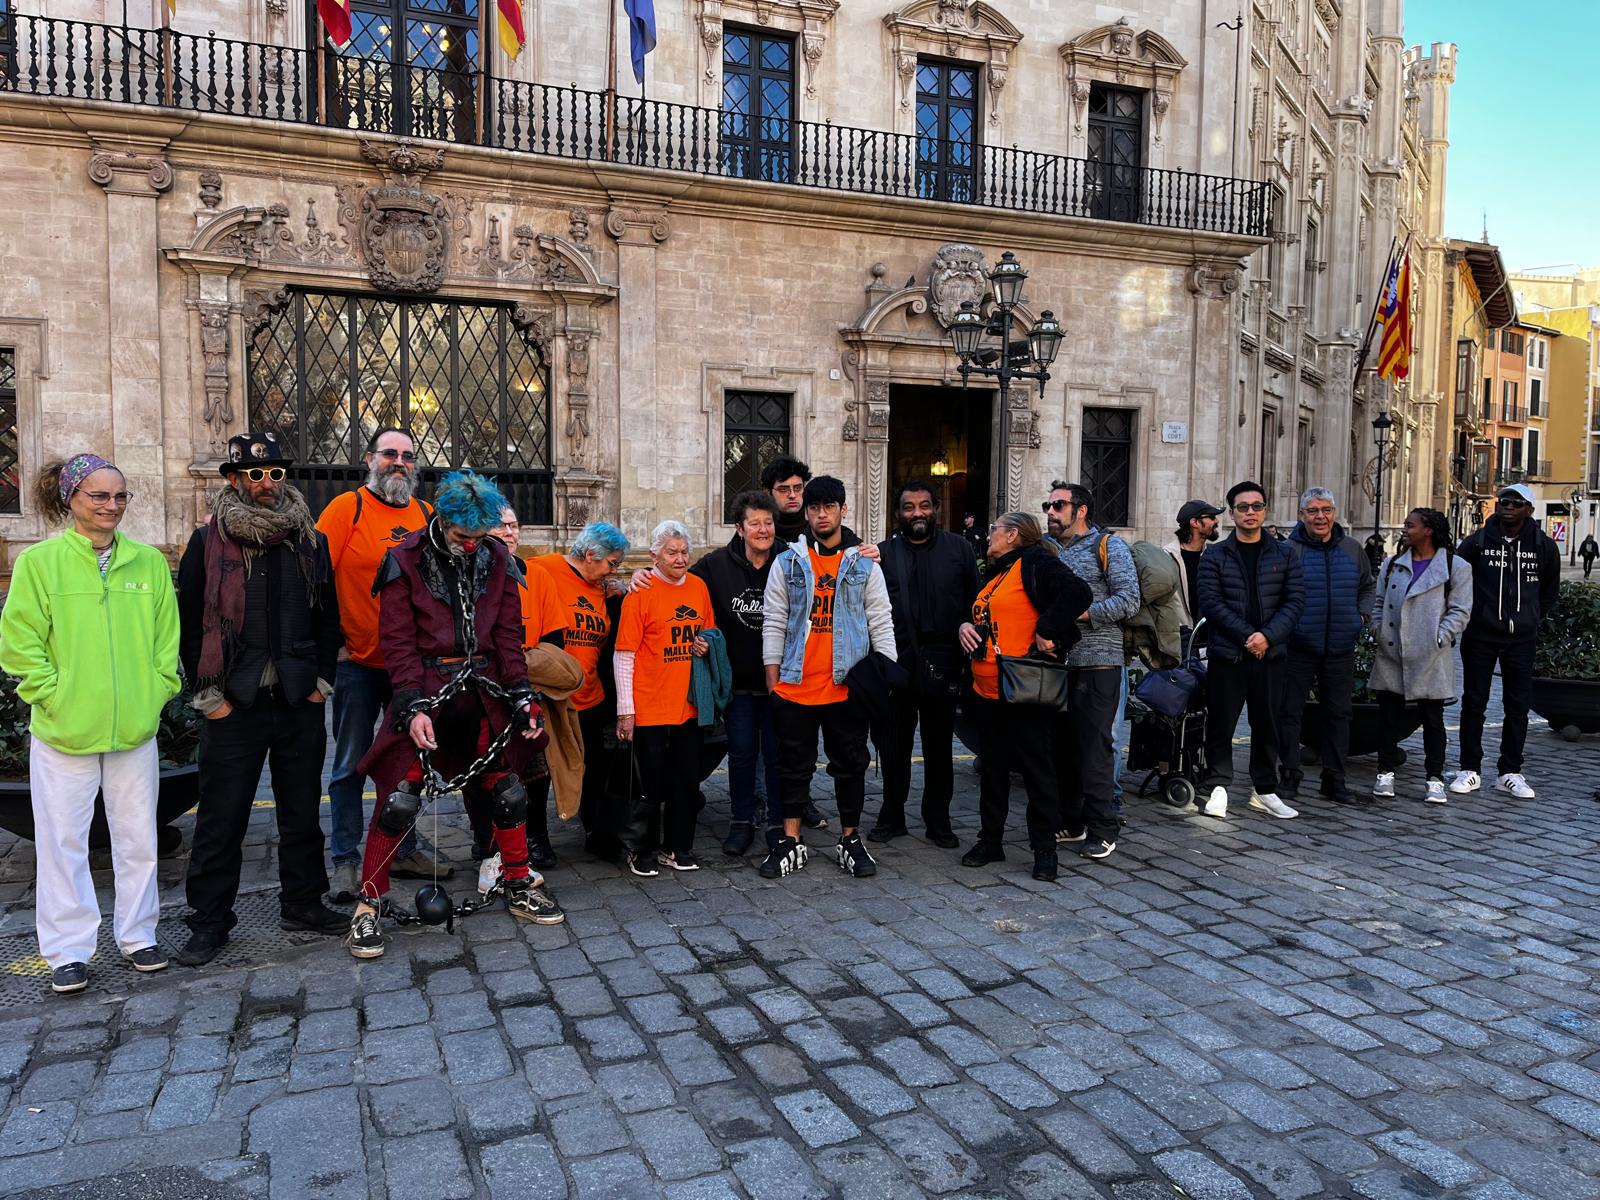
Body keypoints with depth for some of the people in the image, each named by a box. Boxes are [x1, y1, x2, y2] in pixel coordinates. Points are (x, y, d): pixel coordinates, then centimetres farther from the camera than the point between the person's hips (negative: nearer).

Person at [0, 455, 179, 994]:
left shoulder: (149, 562, 5)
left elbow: (167, 638, 10)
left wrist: (155, 694, 2)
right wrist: (53, 696, -9)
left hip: (135, 728, 2)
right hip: (63, 732, -2)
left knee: (138, 838, 10)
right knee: (64, 841, 6)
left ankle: (138, 934, 26)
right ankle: (68, 949, 19)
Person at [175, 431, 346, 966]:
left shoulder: (309, 540, 8)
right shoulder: (208, 543, -1)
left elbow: (329, 618, 11)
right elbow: (190, 626, -1)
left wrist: (323, 681, 3)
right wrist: (208, 695, -5)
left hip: (301, 703, 3)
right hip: (233, 706, -3)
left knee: (302, 810, 13)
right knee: (222, 817, 4)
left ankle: (303, 901, 28)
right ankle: (209, 920, 17)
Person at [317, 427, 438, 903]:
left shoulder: (427, 515, 7)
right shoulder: (347, 507, -6)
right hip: (359, 662, -4)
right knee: (352, 765, 4)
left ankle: (404, 850, 27)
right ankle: (345, 861, 15)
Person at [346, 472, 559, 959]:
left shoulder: (496, 561, 4)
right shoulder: (406, 562, -7)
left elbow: (509, 635, 6)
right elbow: (398, 641, -9)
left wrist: (520, 695, -3)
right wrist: (413, 706, -19)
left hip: (483, 691, 4)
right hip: (425, 691, -4)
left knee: (508, 790, 8)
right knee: (399, 800, -8)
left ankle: (520, 888, 26)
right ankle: (368, 905, 9)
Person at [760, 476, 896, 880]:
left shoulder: (864, 564, 5)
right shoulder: (787, 563, 5)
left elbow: (881, 622, 5)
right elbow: (774, 623, 5)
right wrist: (772, 677, 1)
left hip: (847, 685, 0)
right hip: (795, 685, 0)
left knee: (850, 766, 8)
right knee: (794, 766, 8)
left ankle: (850, 840, 22)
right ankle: (790, 844, 17)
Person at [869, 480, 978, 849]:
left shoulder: (959, 549, 6)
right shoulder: (884, 553, 8)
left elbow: (975, 603, 3)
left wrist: (964, 628, -10)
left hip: (941, 664, 0)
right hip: (896, 663, 0)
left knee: (940, 748, 10)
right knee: (894, 745, 9)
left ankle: (938, 819, 23)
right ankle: (892, 816, 22)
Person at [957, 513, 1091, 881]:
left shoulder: (1036, 563, -9)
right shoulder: (994, 573, 19)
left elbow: (1078, 593, -23)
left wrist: (1046, 631, -19)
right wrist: (965, 625, 7)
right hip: (986, 688, 9)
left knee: (1036, 768, 1)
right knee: (992, 767, 15)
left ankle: (1044, 849, 10)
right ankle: (990, 841, 25)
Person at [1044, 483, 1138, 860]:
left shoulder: (1108, 546, -2)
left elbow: (1128, 600, -11)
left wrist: (1081, 613, -17)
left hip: (1096, 662, -6)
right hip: (1055, 661, 6)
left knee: (1094, 746, -4)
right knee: (1061, 743, 11)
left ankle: (1102, 829, 6)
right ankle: (1069, 822, 23)